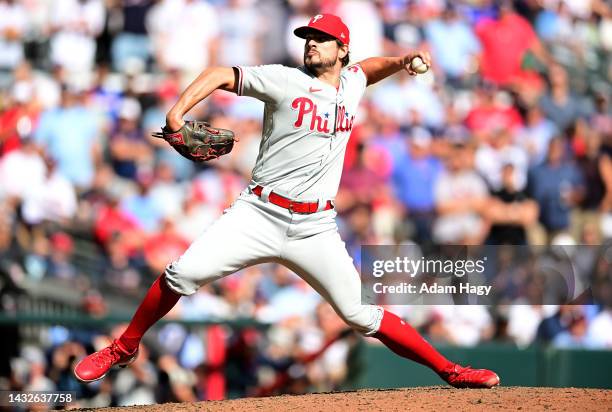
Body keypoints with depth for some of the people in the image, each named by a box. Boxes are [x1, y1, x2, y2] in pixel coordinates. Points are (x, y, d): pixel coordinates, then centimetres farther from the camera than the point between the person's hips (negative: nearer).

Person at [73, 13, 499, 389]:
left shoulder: (351, 87, 13)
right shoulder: (286, 81, -2)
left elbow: (365, 68, 38)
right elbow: (222, 74, -9)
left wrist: (400, 60, 19)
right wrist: (179, 110, -24)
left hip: (316, 229, 2)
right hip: (259, 215, -2)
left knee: (362, 315, -1)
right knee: (182, 274, -17)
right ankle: (125, 348, 3)